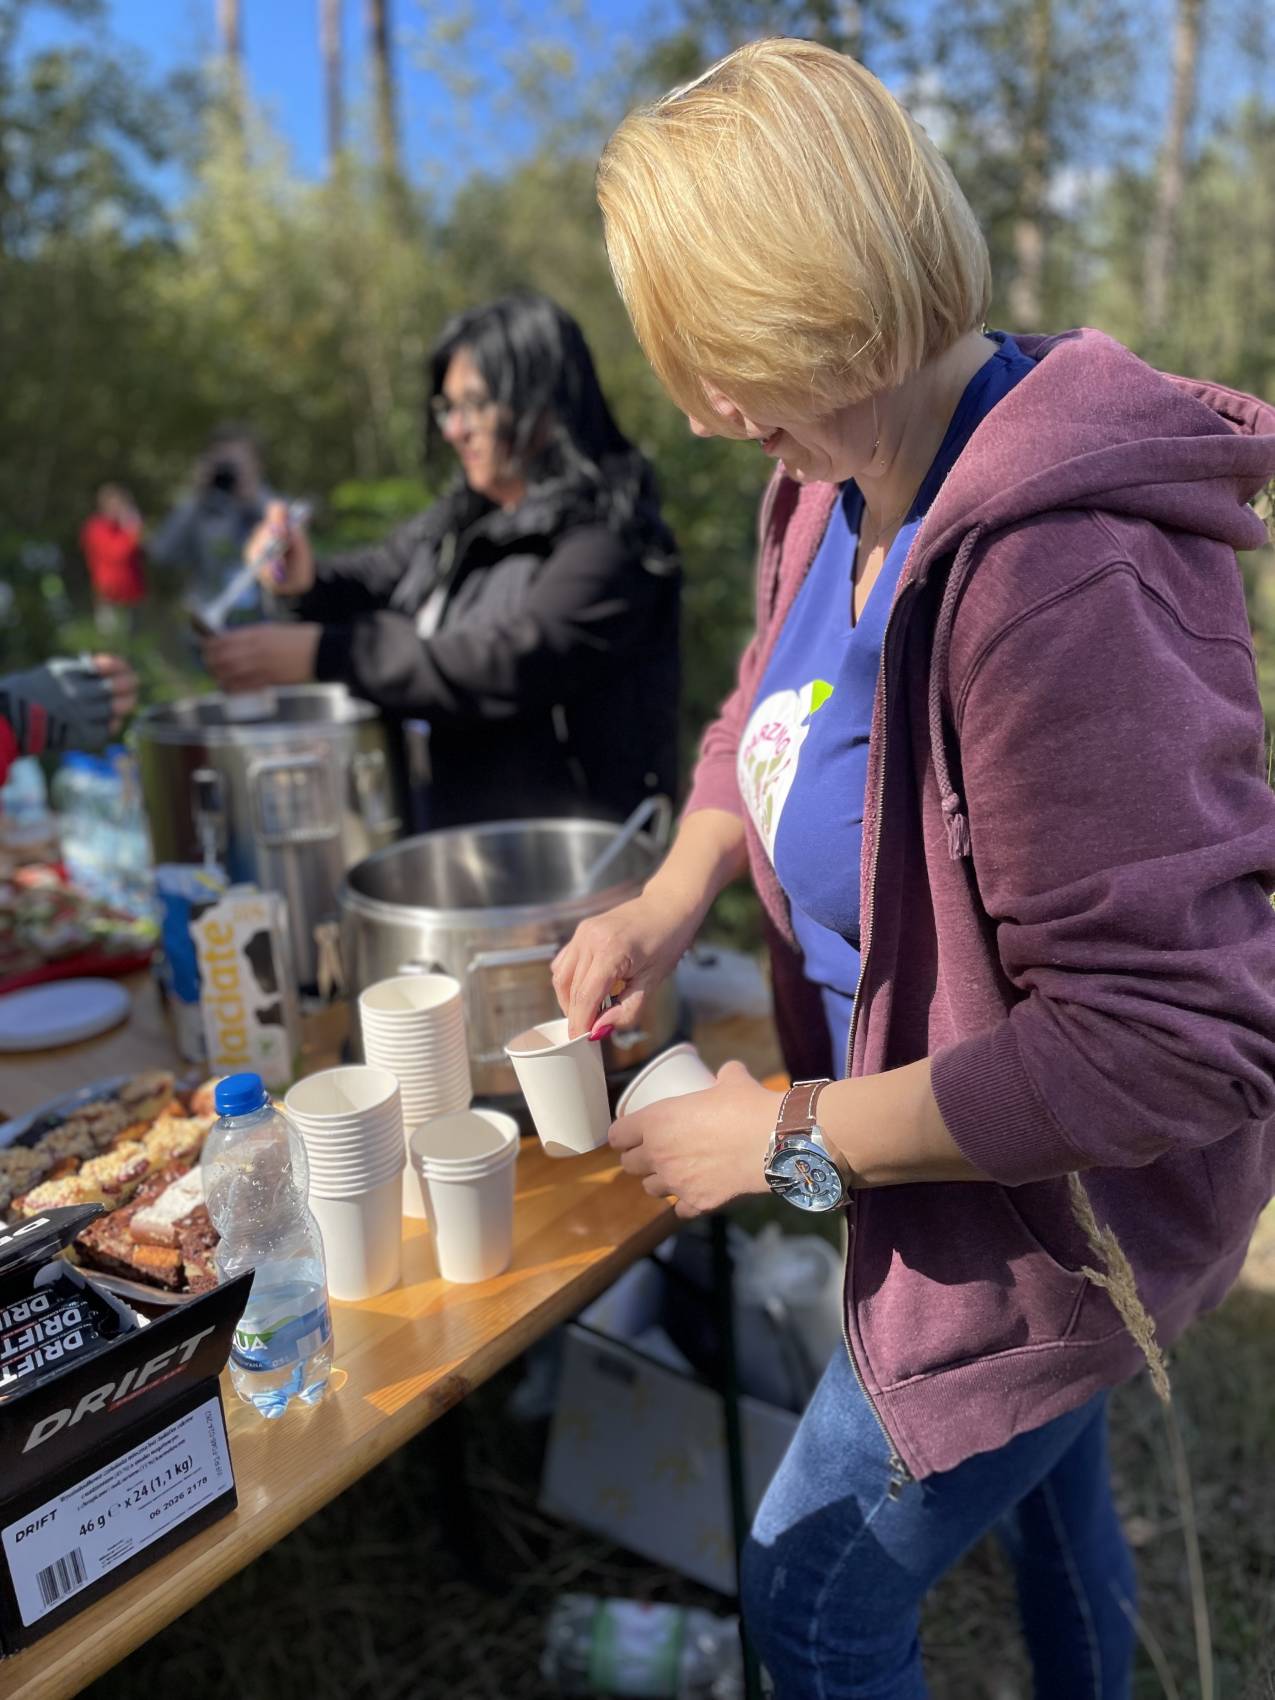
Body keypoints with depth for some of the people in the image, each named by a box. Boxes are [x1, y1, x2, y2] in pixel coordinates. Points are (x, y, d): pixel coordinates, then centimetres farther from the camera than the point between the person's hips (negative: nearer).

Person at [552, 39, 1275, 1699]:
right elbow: (767, 710, 10)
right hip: (966, 1149, 8)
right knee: (1043, 1486, 33)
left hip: (1048, 1202, -8)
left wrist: (799, 1138, -25)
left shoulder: (1063, 582, -36)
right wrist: (672, 896, -9)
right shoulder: (837, 487, -6)